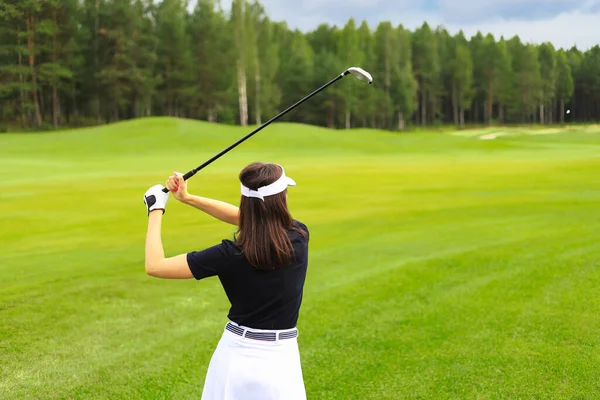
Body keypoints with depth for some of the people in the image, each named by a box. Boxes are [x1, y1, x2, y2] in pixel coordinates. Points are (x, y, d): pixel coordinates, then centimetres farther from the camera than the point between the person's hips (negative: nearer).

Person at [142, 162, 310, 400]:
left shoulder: (231, 255, -17)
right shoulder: (299, 237, -9)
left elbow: (155, 266, -10)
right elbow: (247, 217, 7)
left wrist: (155, 211, 2)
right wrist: (188, 198, 8)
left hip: (236, 355, -1)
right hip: (280, 359, 2)